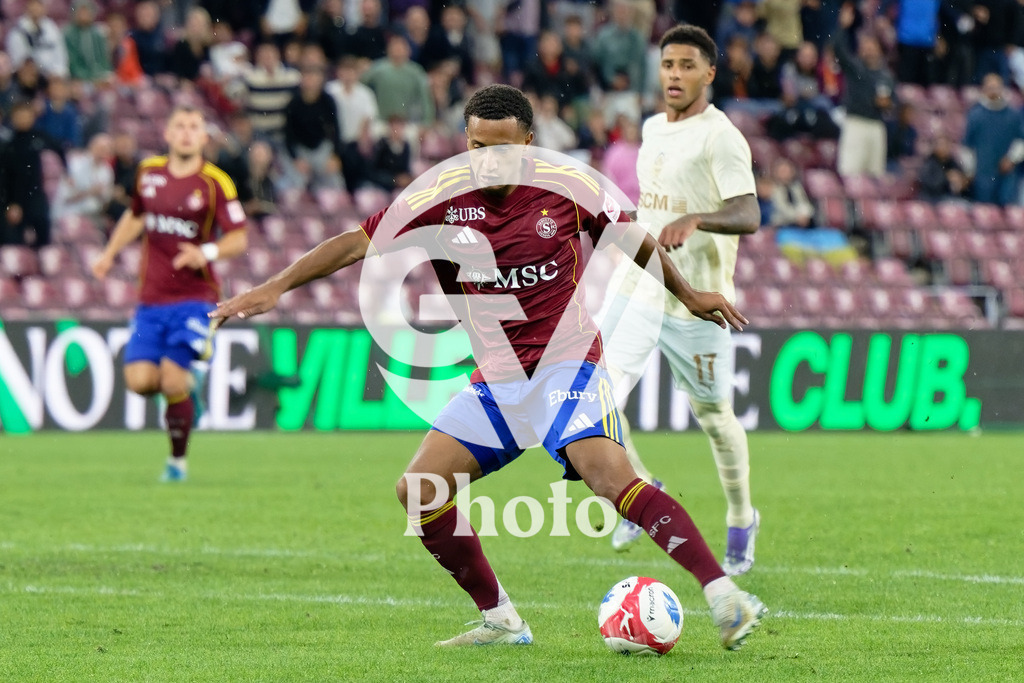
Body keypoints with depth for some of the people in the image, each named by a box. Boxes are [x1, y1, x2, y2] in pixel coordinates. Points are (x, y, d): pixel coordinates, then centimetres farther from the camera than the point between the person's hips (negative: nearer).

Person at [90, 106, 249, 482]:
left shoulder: (215, 183, -6)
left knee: (173, 382, -12)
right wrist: (110, 253, 21)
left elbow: (239, 238, -5)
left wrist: (207, 253, -22)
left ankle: (177, 461, 9)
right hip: (151, 299, 4)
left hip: (193, 299, -4)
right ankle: (186, 386, 26)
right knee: (140, 380, -9)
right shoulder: (148, 172, 7)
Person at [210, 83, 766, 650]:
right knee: (419, 491, -4)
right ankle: (500, 621, 9)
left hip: (567, 364, -4)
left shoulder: (567, 187, -8)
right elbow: (356, 244, -3)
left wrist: (687, 295, 20)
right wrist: (274, 288, -11)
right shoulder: (441, 198, -6)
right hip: (495, 382, 4)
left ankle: (722, 595, -30)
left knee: (611, 477, -27)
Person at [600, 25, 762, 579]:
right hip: (638, 285, 6)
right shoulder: (652, 129, 11)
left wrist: (695, 221, -40)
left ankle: (741, 521, 31)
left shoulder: (720, 137, -13)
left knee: (713, 414, 8)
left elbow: (748, 216, -25)